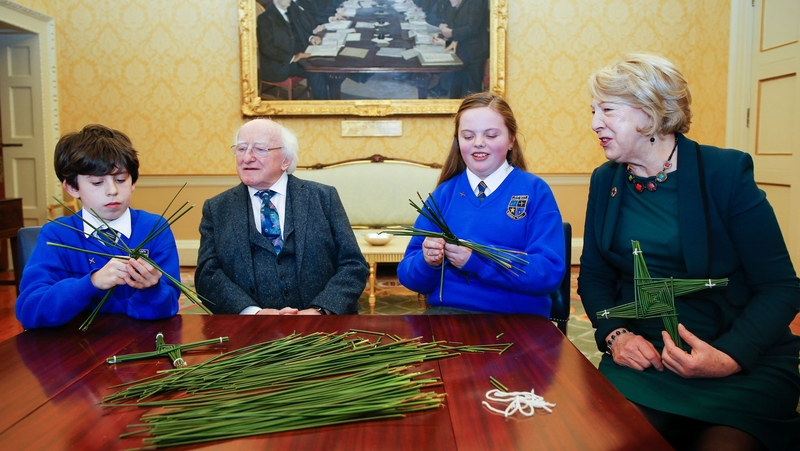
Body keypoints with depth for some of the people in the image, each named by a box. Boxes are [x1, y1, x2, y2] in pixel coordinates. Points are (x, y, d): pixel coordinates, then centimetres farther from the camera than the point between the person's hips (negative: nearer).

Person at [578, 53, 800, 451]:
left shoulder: (726, 172, -7)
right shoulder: (605, 180, 6)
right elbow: (594, 276, 9)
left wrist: (728, 357, -22)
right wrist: (615, 335, -10)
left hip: (743, 365, -2)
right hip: (641, 355, 3)